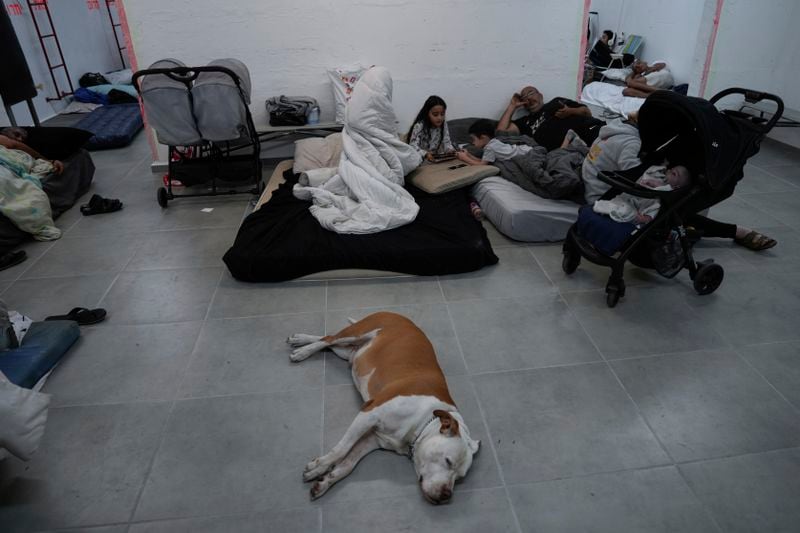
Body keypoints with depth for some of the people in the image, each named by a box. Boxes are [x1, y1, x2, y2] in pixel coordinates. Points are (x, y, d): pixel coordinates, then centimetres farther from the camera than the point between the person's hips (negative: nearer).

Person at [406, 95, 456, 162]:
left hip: (439, 159, 4)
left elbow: (446, 142, 1)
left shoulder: (443, 125, 2)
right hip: (422, 160, -4)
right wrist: (425, 154, -41)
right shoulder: (419, 126, -15)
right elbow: (413, 145, -22)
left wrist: (450, 150, -24)